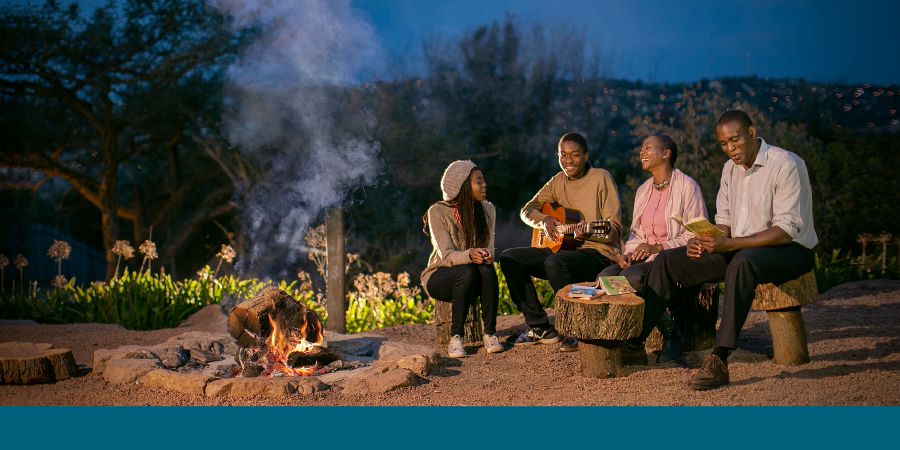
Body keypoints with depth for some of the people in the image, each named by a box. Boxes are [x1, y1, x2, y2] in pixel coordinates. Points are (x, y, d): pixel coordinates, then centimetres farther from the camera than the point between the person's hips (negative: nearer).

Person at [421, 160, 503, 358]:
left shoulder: (487, 209, 1)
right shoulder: (438, 211, -15)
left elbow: (489, 249, -2)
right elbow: (447, 256, -21)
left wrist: (487, 256, -27)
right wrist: (470, 255, -42)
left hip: (475, 274, 4)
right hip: (440, 277, -4)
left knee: (487, 271, -31)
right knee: (467, 271, -36)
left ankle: (490, 334, -23)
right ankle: (455, 338, -29)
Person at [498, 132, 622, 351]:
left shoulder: (601, 178, -7)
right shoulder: (559, 181, 11)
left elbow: (615, 228, -12)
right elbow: (527, 210, 14)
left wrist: (588, 232, -31)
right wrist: (544, 220, -8)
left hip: (599, 253, -7)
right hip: (562, 249, 7)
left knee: (555, 262, -37)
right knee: (509, 258, -7)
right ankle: (539, 327, -2)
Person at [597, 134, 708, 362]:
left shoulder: (686, 186, -4)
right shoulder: (643, 190, 18)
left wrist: (657, 247, -18)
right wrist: (627, 253, 0)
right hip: (644, 257, 6)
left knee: (631, 277, -33)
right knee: (605, 277, -22)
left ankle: (672, 334, -14)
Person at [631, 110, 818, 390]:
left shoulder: (786, 165, -16)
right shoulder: (730, 168, 8)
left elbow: (787, 230, -24)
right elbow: (724, 220, 12)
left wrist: (729, 244, -31)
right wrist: (705, 242, -12)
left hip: (791, 251, -8)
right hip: (738, 249, 8)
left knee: (742, 261, -41)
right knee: (668, 261, -4)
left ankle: (719, 361, -44)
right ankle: (634, 341, -4)